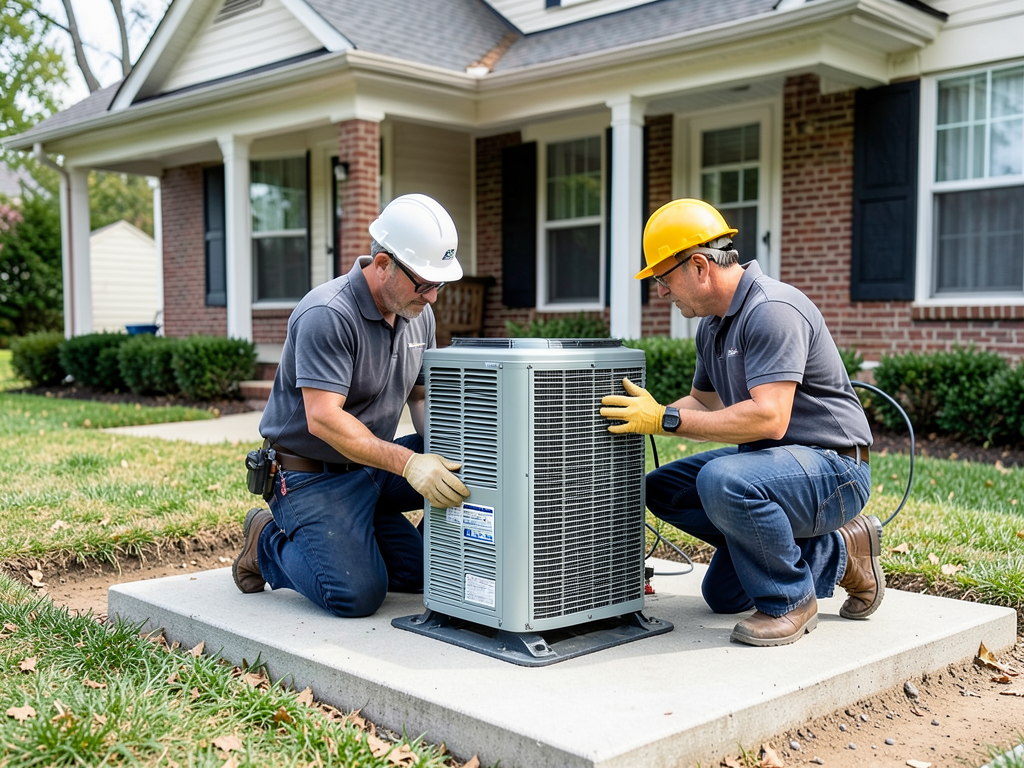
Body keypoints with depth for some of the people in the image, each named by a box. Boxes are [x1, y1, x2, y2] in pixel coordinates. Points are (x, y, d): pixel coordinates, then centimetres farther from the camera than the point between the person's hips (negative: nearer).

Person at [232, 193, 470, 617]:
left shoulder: (419, 315, 3)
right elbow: (323, 419, -31)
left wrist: (443, 452, -9)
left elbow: (422, 395, 11)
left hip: (371, 467, 8)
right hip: (313, 476, -7)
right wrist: (408, 464, -39)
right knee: (357, 595, -19)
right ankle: (271, 543, 6)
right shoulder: (326, 316, -24)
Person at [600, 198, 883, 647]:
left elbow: (769, 418, -31)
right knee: (662, 490, 9)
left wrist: (667, 420, -27)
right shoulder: (713, 323, 9)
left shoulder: (772, 311, -22)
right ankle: (836, 554, 10)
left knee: (722, 480, -35)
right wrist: (644, 418, 8)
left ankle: (789, 601, -7)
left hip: (833, 468, -11)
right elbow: (705, 400, 23)